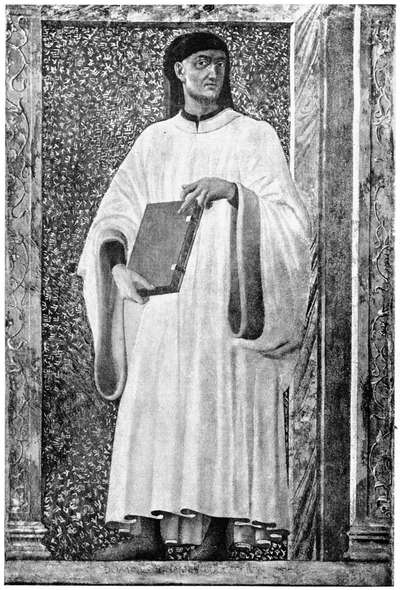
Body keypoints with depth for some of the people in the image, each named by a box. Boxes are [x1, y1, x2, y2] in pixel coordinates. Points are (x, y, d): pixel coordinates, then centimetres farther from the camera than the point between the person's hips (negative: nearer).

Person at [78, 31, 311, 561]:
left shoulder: (255, 139, 6)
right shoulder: (154, 142, 15)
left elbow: (290, 219, -3)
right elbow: (115, 215, 8)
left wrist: (232, 189, -19)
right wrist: (118, 264, -11)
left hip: (227, 307, -3)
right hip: (161, 302, 3)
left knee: (220, 412, -6)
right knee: (150, 411, -4)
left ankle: (214, 532, 0)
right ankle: (146, 530, 1)